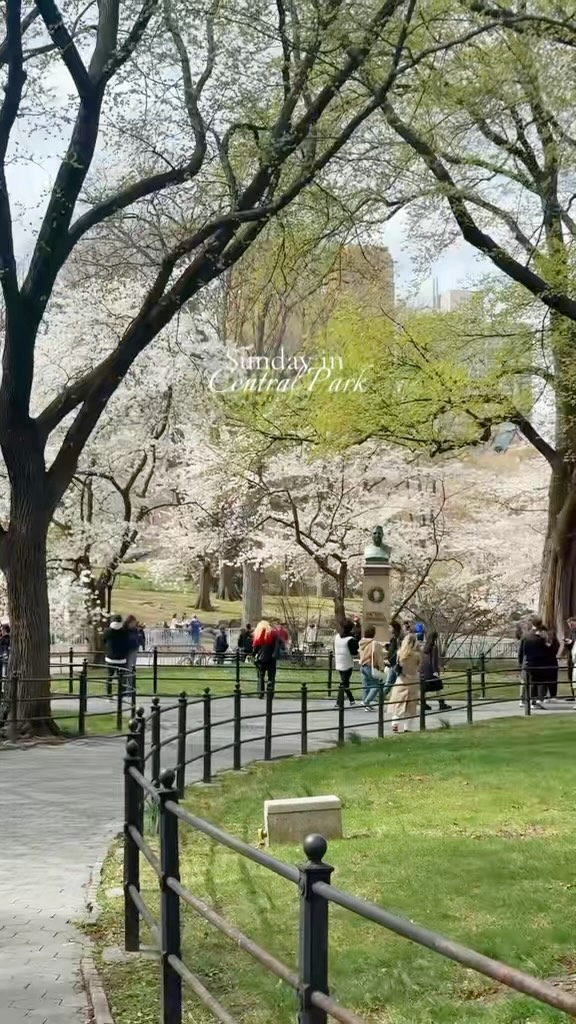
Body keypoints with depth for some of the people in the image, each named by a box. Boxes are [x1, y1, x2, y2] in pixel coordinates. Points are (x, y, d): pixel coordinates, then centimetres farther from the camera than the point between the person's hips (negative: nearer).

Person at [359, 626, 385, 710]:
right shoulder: (374, 643, -17)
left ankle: (365, 703, 15)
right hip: (371, 667, -8)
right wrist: (381, 668, -13)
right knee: (376, 685, -1)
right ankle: (367, 701, -12)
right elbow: (378, 656, -17)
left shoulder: (362, 643, 8)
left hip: (362, 666, 8)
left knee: (365, 685, 13)